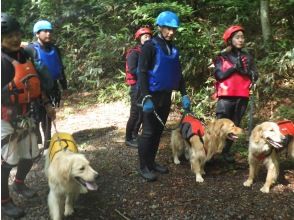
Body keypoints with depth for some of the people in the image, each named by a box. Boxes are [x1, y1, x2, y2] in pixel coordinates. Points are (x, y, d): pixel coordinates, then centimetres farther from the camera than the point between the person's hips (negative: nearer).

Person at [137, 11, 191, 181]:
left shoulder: (173, 49, 12)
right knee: (148, 132, -3)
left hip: (166, 96, 7)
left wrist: (184, 94, 8)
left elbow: (178, 73, 17)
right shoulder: (150, 46, -8)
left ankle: (152, 162, 25)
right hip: (152, 96, -7)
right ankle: (144, 167, 9)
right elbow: (142, 72, -15)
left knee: (158, 131, 12)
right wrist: (146, 98, -23)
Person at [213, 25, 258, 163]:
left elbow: (255, 76, 7)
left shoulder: (247, 57, 13)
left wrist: (246, 70, -10)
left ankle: (226, 151, 17)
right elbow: (219, 75, -9)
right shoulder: (222, 57, 4)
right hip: (225, 97, -3)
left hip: (242, 97, 4)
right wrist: (234, 67, -13)